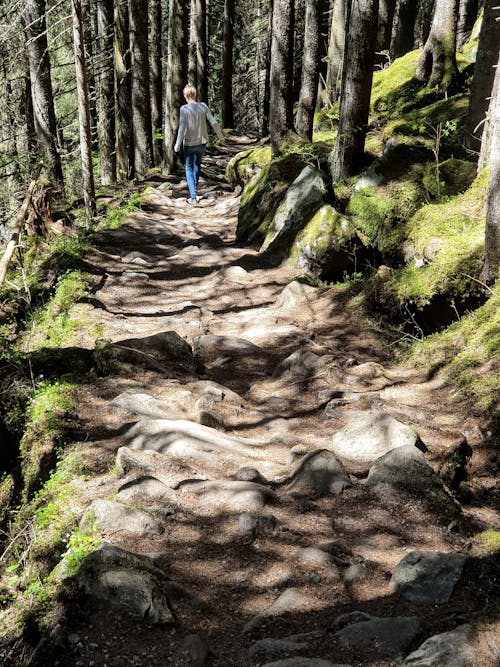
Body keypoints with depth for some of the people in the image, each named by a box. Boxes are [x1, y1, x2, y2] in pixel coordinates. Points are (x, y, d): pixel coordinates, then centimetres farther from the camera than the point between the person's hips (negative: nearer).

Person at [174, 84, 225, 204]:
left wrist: (177, 145, -8)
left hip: (189, 144, -4)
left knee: (189, 168, 8)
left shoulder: (184, 109, -15)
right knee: (197, 165, 24)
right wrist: (221, 136, 10)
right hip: (202, 142, 4)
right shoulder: (203, 106, -5)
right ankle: (194, 191, 32)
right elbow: (213, 122, -4)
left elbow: (182, 128, -18)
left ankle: (193, 196, -2)